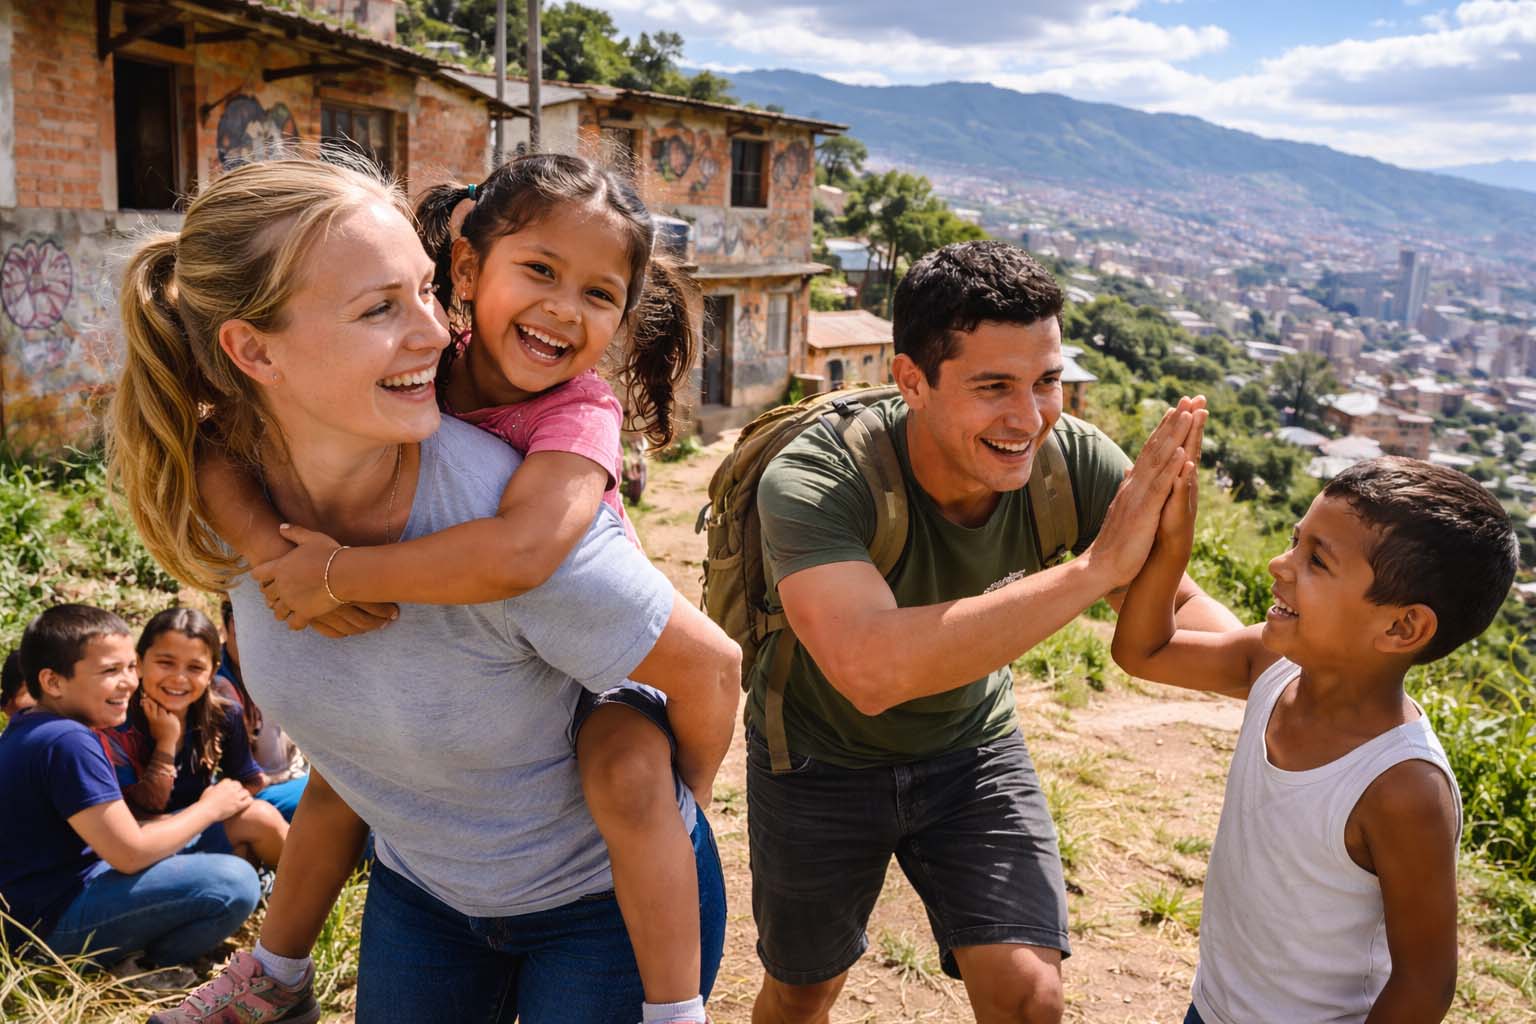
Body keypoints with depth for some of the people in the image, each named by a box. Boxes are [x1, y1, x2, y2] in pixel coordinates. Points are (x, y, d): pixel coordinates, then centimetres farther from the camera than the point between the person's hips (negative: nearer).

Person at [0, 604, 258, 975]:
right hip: (51, 926, -10)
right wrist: (210, 807, -8)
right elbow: (131, 853, -23)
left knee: (197, 832, 22)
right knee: (235, 882, -24)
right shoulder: (67, 742, -23)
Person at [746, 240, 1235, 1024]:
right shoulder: (811, 484, -35)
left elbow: (1173, 608, -11)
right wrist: (1094, 567, -49)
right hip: (822, 760, -2)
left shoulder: (1075, 461, -24)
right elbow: (870, 670, -51)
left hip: (970, 746, 2)